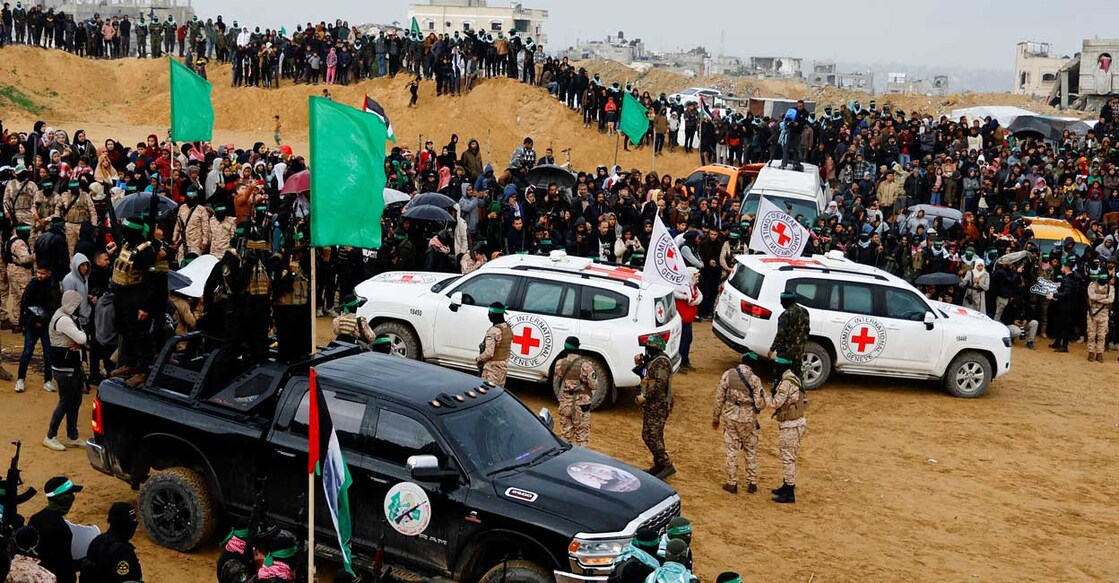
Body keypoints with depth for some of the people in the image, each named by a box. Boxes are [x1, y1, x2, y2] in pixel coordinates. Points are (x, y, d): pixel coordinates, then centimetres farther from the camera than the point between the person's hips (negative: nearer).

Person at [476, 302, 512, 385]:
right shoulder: (509, 329, 4)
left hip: (492, 368, -8)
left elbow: (488, 353, -26)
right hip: (504, 366, 8)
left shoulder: (494, 331, -22)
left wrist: (478, 360, -9)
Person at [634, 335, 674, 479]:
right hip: (651, 405, 10)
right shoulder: (652, 360, 14)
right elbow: (644, 375, 22)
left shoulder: (661, 362, -18)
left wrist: (645, 397, -23)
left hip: (658, 406, -10)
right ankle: (659, 464, 24)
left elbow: (659, 385, -25)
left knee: (650, 436, -10)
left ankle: (667, 465, -7)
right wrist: (639, 364, 6)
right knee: (654, 435, 15)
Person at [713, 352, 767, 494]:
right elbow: (760, 404, -12)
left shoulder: (728, 375, -4)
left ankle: (732, 484, 14)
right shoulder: (754, 379, -10)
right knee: (751, 451, 14)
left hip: (730, 416, 1)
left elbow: (719, 398, 0)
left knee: (732, 451, 10)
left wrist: (715, 417, 10)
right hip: (748, 418, -1)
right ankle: (751, 484, 19)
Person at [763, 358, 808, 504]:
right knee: (786, 456, 21)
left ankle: (789, 494, 2)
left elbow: (775, 403, -20)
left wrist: (764, 394, -7)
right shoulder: (792, 378, 10)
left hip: (790, 426, -10)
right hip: (791, 424, 10)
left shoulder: (786, 383, -22)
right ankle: (786, 486, 33)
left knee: (788, 458, -3)